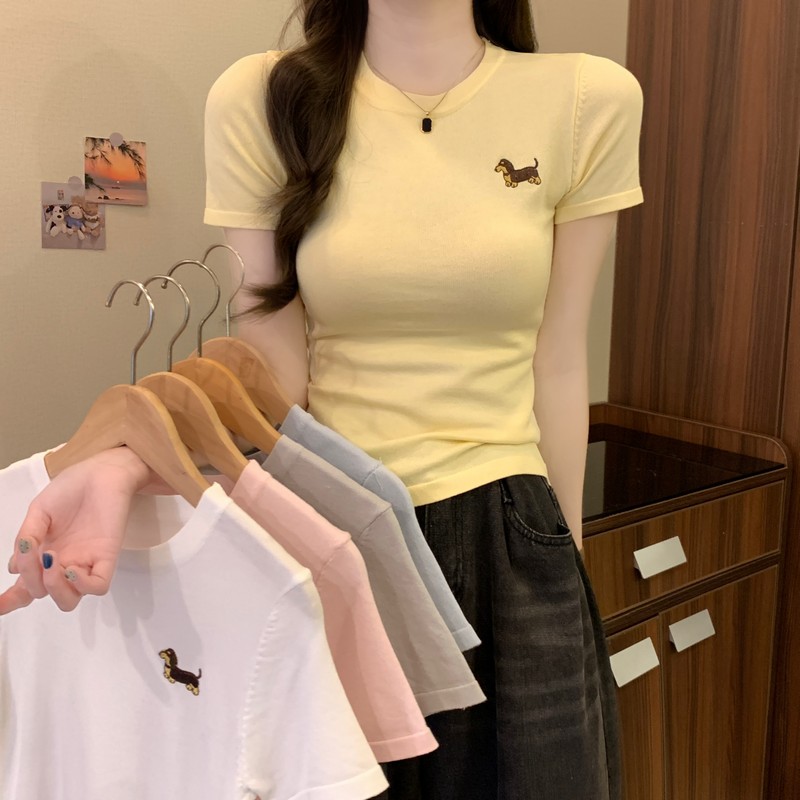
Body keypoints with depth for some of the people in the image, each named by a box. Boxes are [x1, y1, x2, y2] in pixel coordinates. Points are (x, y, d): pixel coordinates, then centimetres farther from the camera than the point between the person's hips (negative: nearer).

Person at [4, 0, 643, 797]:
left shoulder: (589, 100, -2)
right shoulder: (260, 101, -5)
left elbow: (557, 366, 2)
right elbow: (273, 373, -4)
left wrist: (564, 555, 8)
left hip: (508, 545, 1)